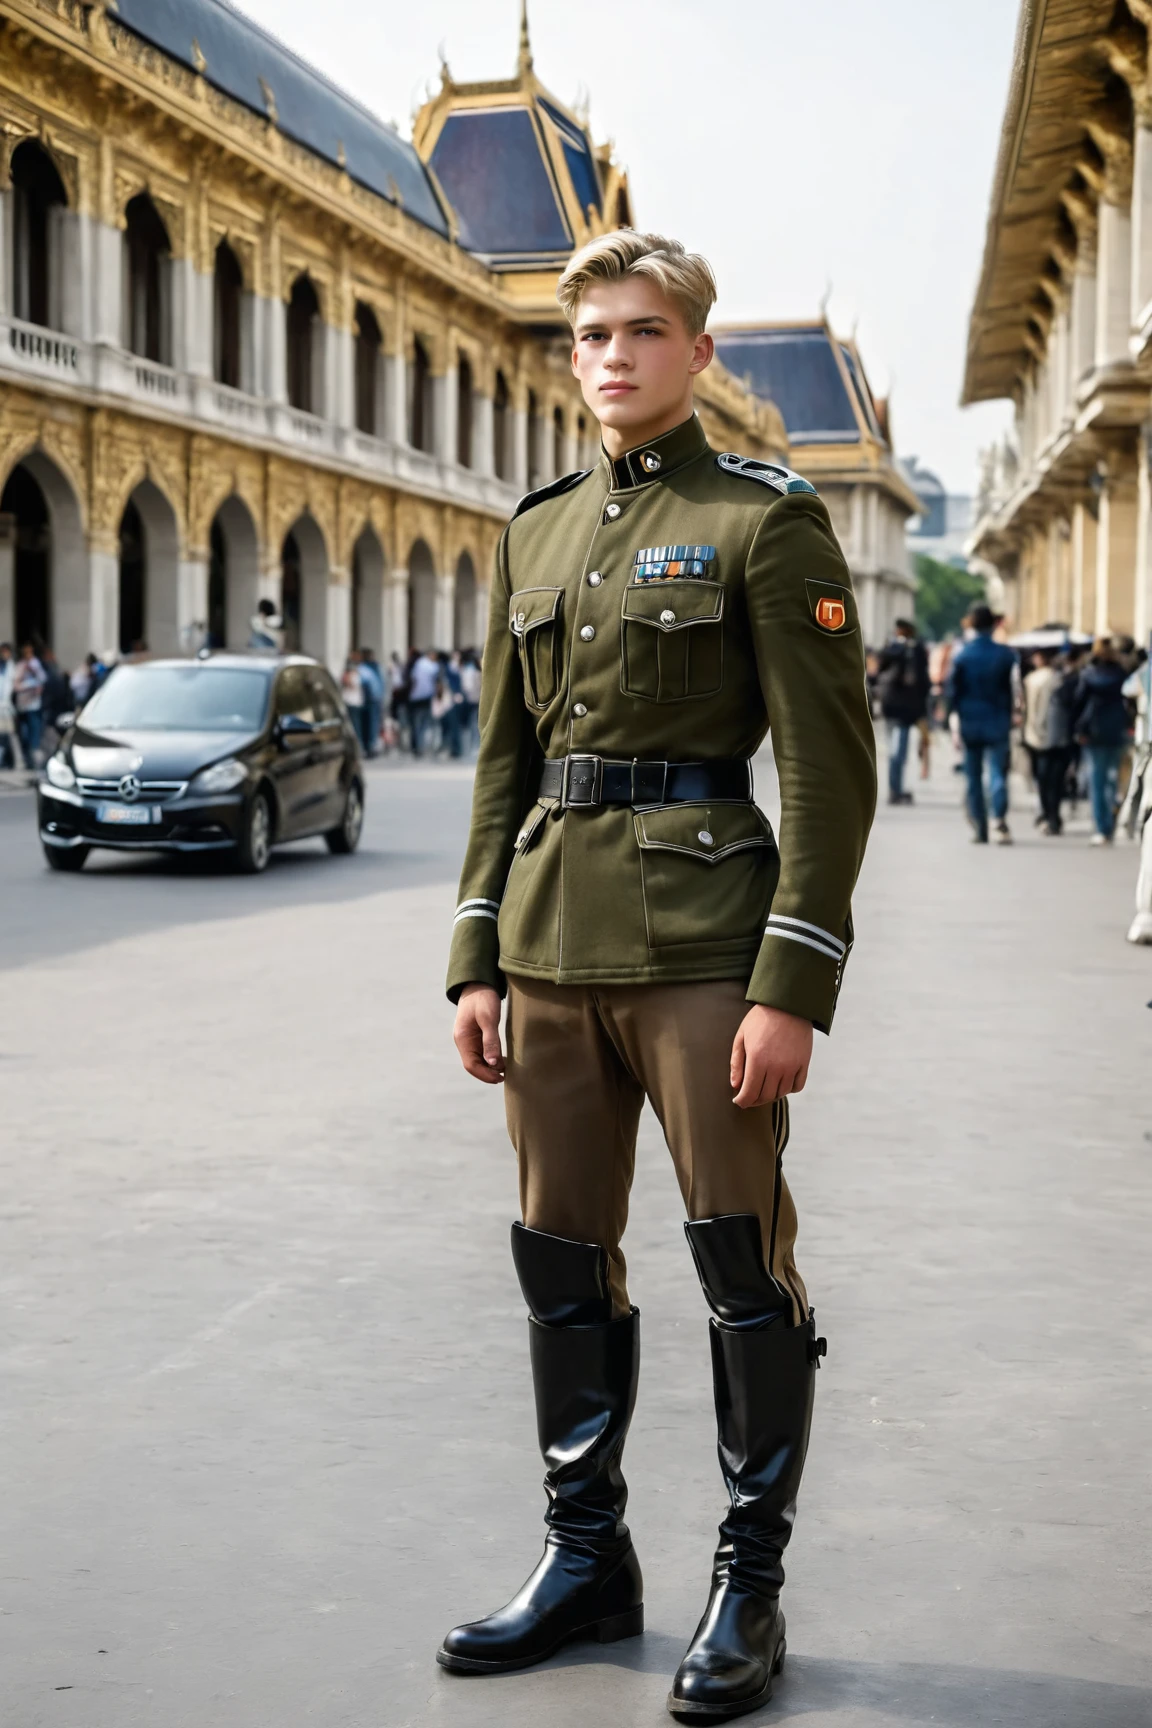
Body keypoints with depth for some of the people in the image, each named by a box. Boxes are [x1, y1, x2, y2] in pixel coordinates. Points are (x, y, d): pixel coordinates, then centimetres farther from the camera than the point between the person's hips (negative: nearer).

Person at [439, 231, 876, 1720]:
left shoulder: (765, 521, -4)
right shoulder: (535, 532, 14)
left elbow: (831, 772, -8)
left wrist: (793, 987, -15)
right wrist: (479, 957, 11)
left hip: (699, 942, -6)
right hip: (552, 941, 6)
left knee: (743, 1263, 1)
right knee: (561, 1259, 11)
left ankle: (749, 1587, 15)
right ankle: (585, 1560, 26)